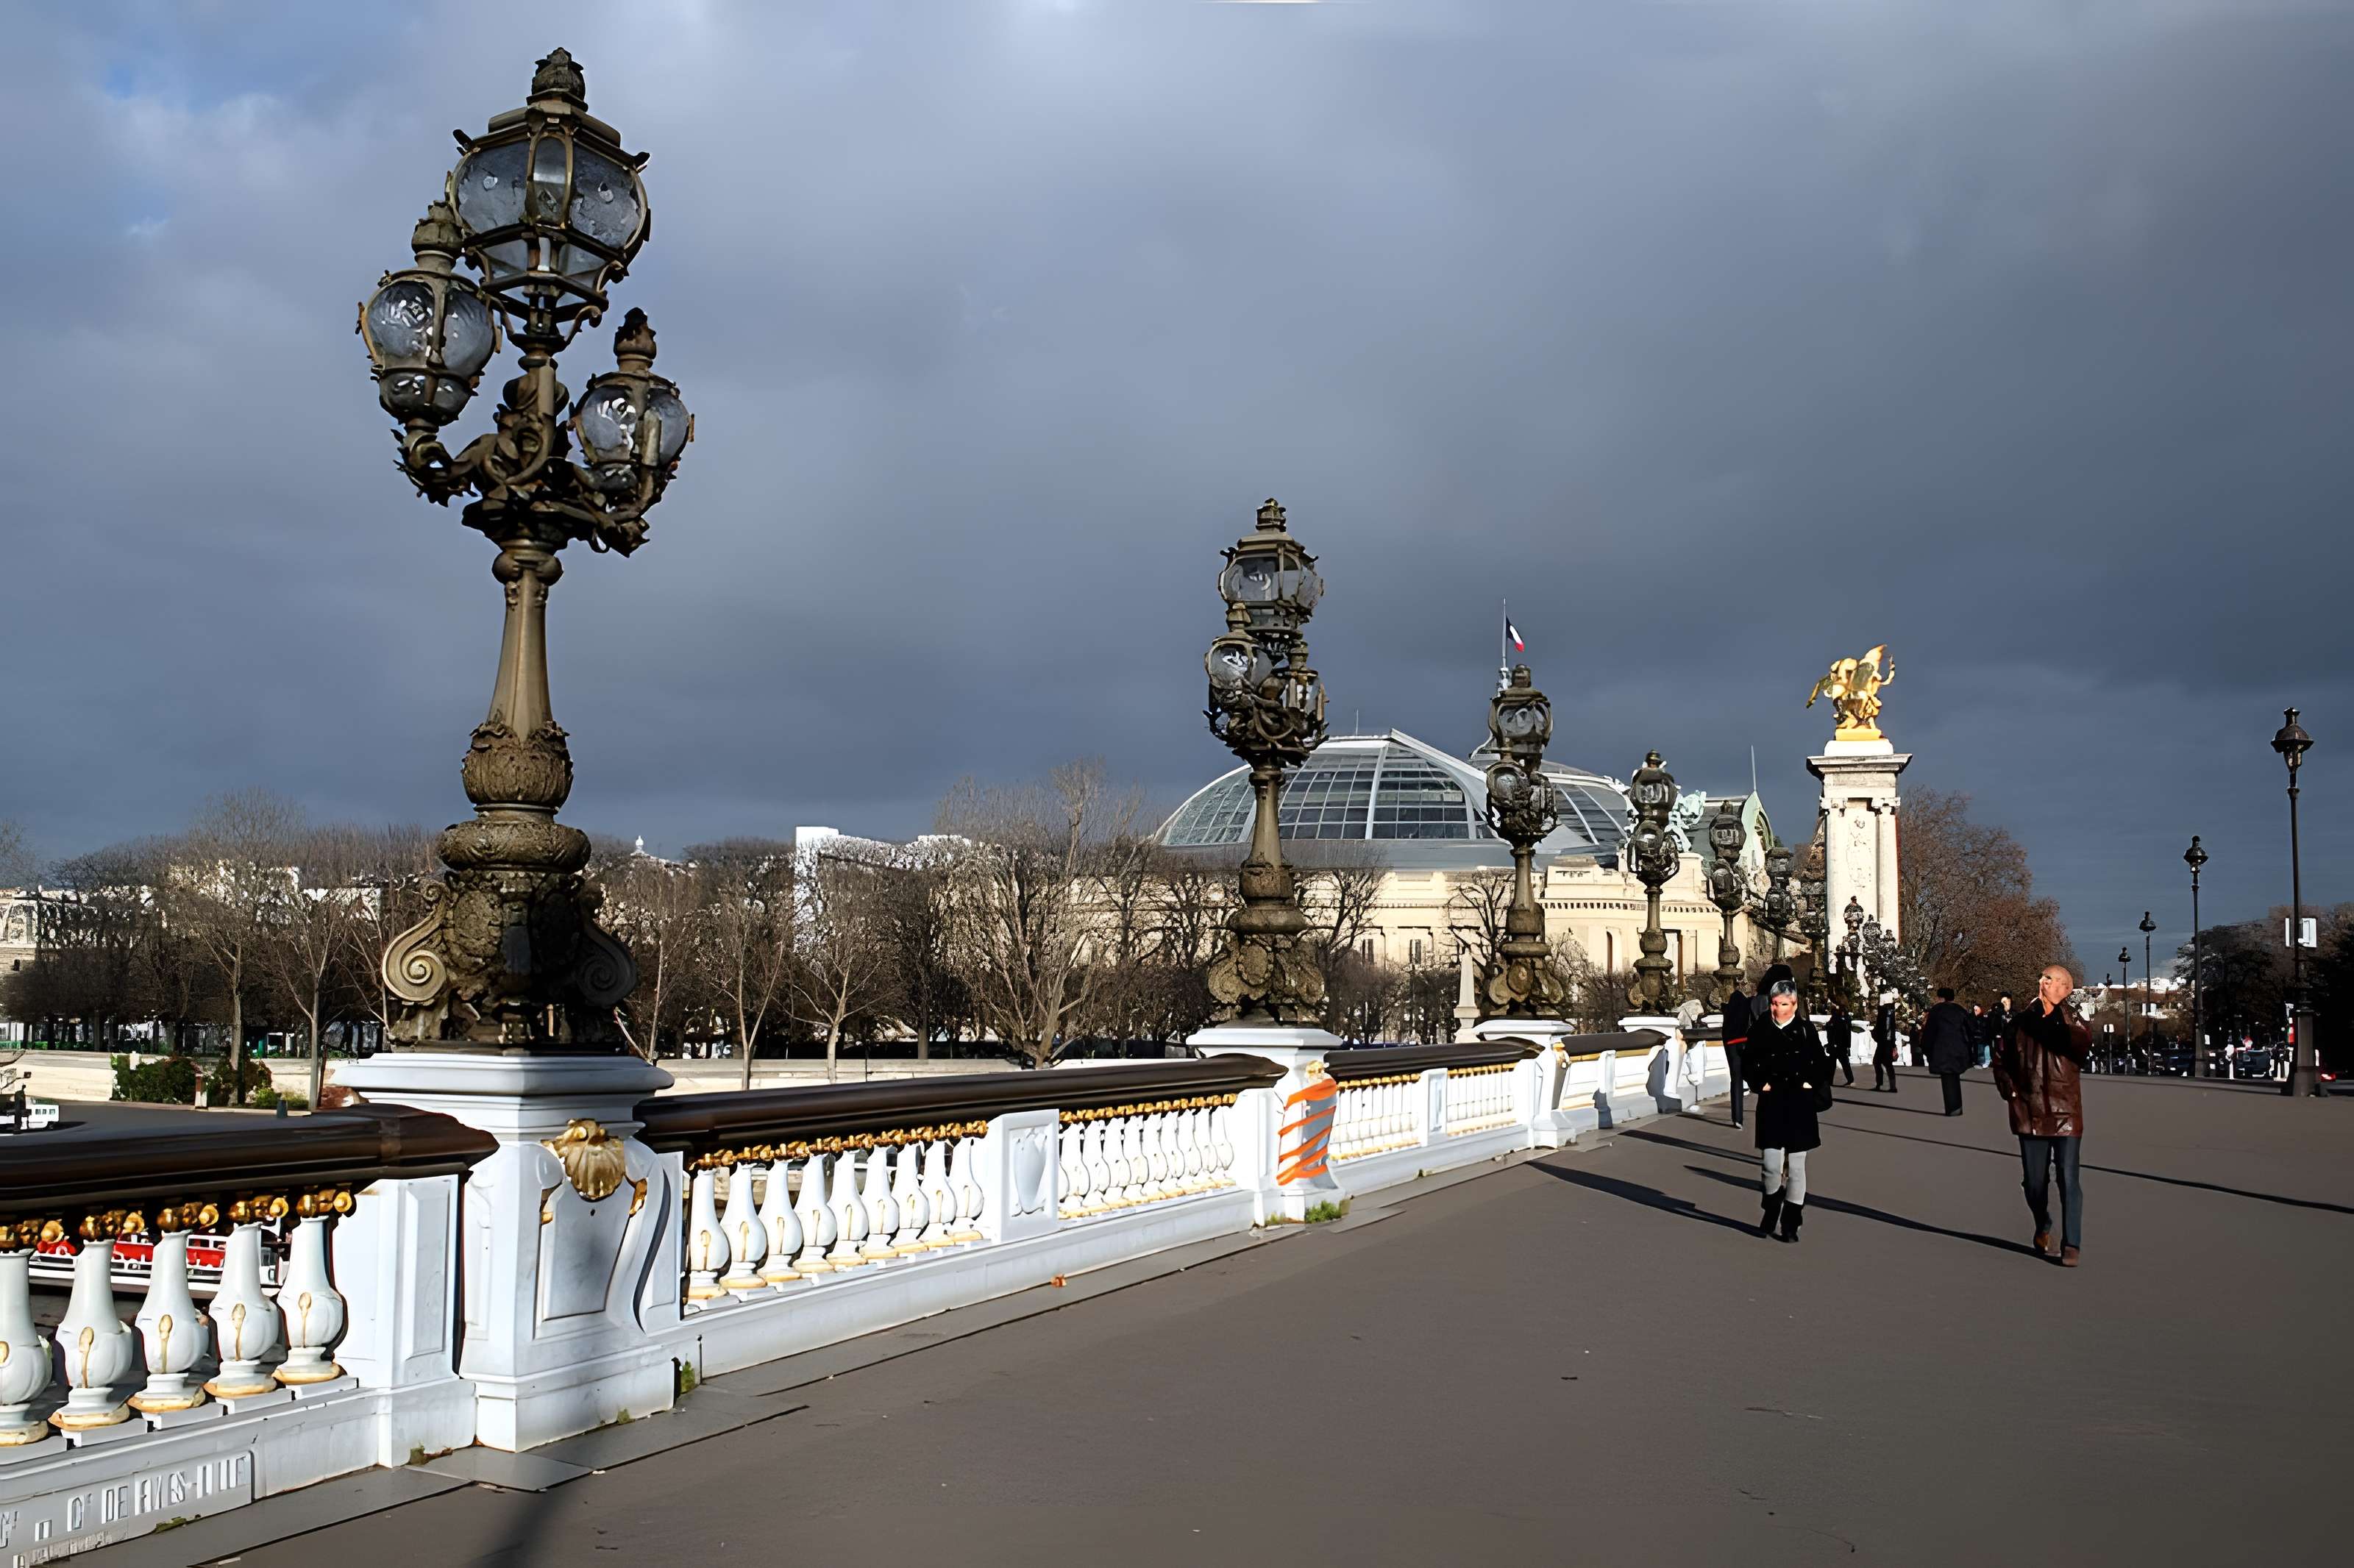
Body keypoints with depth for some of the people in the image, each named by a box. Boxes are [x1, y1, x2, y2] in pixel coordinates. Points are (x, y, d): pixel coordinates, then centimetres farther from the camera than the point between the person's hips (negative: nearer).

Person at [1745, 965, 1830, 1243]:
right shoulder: (1760, 1030, 1)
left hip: (1799, 1106, 0)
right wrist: (1760, 1083, -5)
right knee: (1771, 1165, -6)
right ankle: (1772, 1208, 22)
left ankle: (1791, 1223, 15)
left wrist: (1810, 1083, -4)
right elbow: (1747, 1063, 8)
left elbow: (1822, 1064, 9)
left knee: (1796, 1167, 4)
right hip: (1771, 1105, 0)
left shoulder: (1806, 1030, 1)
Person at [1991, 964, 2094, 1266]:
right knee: (2034, 1180, 11)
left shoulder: (2070, 1019, -1)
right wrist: (2008, 1089, 6)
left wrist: (2051, 1019, -24)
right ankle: (2042, 1229, 35)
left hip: (2065, 1112, -3)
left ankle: (2071, 1245, -3)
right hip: (2030, 1113, 3)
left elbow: (2083, 1043, -25)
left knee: (2069, 1180, -6)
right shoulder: (2022, 1019, 6)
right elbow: (2001, 1057, 18)